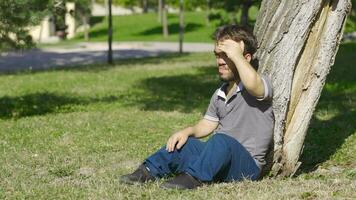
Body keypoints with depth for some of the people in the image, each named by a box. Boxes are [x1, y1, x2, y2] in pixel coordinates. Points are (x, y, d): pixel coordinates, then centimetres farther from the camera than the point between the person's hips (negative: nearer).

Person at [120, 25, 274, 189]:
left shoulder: (260, 85, -10)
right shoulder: (220, 94, 17)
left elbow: (252, 83, -36)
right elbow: (208, 124, 23)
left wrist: (236, 55, -22)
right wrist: (187, 131, 2)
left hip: (247, 164, -8)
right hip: (218, 155, 8)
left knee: (221, 141, -36)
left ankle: (192, 178, -45)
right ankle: (148, 171, -13)